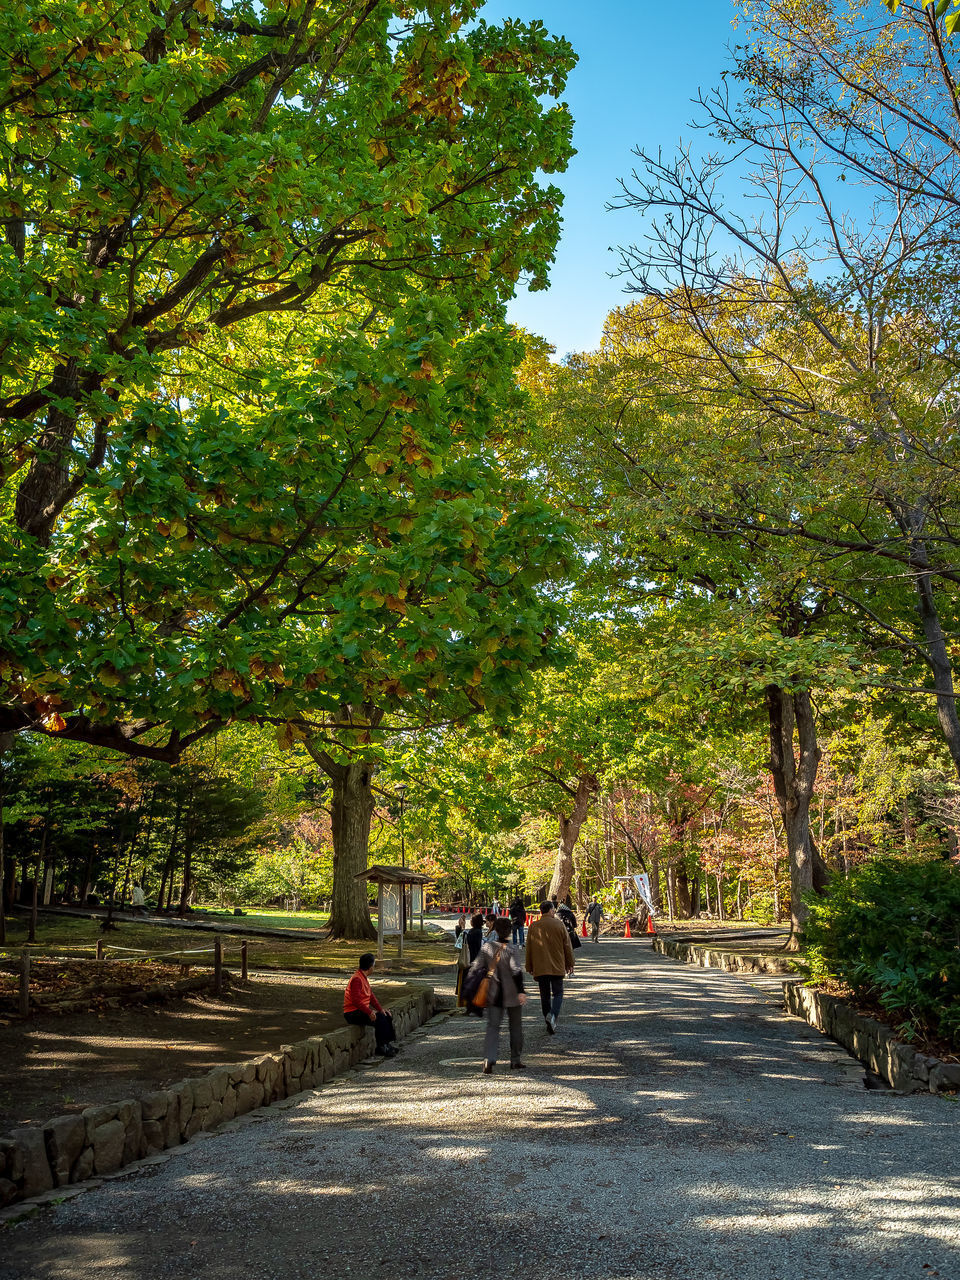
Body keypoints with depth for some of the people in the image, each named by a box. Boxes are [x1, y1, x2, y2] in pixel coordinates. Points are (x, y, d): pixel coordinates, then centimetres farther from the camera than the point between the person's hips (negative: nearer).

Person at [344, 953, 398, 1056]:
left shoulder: (364, 978, 14)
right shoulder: (357, 979, -19)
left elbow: (371, 996, 15)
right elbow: (356, 1000, -28)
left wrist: (380, 1009, 2)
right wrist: (369, 1012, -33)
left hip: (362, 1010, 10)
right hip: (352, 1013, -10)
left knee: (386, 1016, 1)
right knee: (379, 1018, -25)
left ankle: (390, 1043, 6)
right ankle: (381, 1047, -17)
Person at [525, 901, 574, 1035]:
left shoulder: (533, 927, 1)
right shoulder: (559, 925, -3)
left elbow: (529, 948, 6)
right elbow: (567, 946, 2)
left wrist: (529, 967, 16)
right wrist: (569, 964, 13)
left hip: (540, 968, 2)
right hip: (557, 967, -2)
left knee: (545, 996, 12)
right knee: (558, 993, 7)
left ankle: (550, 1024, 13)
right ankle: (553, 1015, -18)